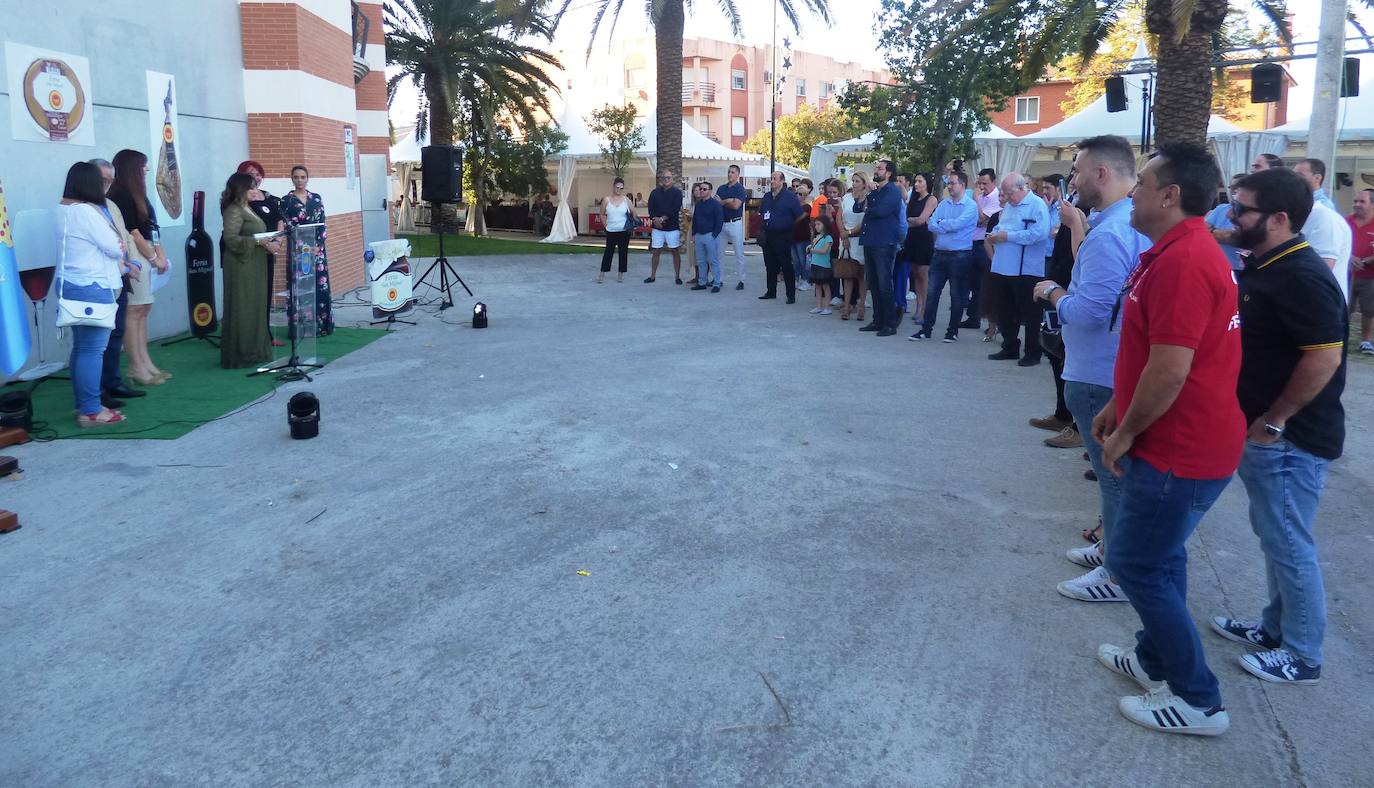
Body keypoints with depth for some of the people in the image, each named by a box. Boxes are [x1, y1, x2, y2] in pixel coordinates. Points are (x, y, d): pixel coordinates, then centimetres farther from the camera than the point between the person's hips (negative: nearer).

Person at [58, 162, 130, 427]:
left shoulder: (64, 210, 12)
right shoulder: (86, 211, -17)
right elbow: (115, 248, -14)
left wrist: (122, 268, 17)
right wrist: (122, 249, 9)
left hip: (72, 285, 10)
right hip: (91, 288, -10)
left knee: (81, 347, 14)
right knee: (93, 350, -7)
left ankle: (83, 406, 20)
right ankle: (90, 411, -4)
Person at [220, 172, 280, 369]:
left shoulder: (248, 209, 17)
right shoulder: (234, 211, -11)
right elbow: (231, 239, -20)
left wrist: (271, 243, 2)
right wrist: (258, 241, -20)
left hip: (255, 265, 9)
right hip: (241, 266, -9)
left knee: (256, 308, 11)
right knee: (242, 310, -5)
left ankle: (254, 351, 19)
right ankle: (240, 355, 0)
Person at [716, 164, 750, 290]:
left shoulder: (740, 189, -4)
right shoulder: (721, 188, 13)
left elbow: (736, 205, -16)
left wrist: (722, 202, -3)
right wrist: (729, 201, -13)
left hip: (735, 223, -6)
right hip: (721, 223, 6)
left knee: (739, 253, -1)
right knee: (718, 252, 8)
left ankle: (741, 280, 3)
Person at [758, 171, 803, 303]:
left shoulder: (790, 196, -6)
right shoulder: (767, 197, 13)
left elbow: (799, 216, -7)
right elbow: (761, 212, 25)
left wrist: (792, 230, -6)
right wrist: (764, 225, 14)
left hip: (783, 237, -6)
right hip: (768, 236, 6)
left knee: (786, 267, -3)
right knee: (770, 266, 12)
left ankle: (791, 295, 1)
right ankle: (771, 291, 22)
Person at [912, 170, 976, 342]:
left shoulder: (970, 206, -7)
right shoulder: (943, 204, 10)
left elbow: (956, 224, -20)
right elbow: (931, 225, 0)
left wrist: (940, 223, -5)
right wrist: (949, 226, -12)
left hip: (960, 256, -5)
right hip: (940, 254, 5)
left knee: (957, 295, 6)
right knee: (932, 292, 4)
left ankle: (953, 331, 16)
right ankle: (925, 329, 10)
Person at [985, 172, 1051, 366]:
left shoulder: (1037, 205, -9)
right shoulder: (1008, 205, 17)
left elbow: (1039, 233, -22)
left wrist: (1008, 236, -19)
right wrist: (995, 236, 1)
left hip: (1026, 270, -8)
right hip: (1002, 268, 8)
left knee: (1029, 314, 1)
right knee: (1005, 312, 14)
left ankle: (1033, 353, 10)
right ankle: (1010, 348, 26)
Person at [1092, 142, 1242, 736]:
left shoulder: (1183, 262, -25)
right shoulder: (1181, 250, 11)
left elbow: (1169, 371, -27)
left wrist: (1125, 433, -15)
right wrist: (1117, 409, 18)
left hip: (1181, 449, -11)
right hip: (1182, 440, 11)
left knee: (1138, 565, -1)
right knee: (1159, 554, 21)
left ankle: (1198, 700, 11)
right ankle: (1157, 659, 38)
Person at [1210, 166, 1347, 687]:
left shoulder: (1301, 277, -21)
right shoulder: (1262, 267, 10)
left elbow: (1324, 357, -26)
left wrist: (1273, 421, -20)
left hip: (1288, 438, -10)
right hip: (1260, 433, 10)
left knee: (1288, 543, 2)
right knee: (1274, 536, 20)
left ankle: (1302, 656, 16)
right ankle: (1276, 627, 35)